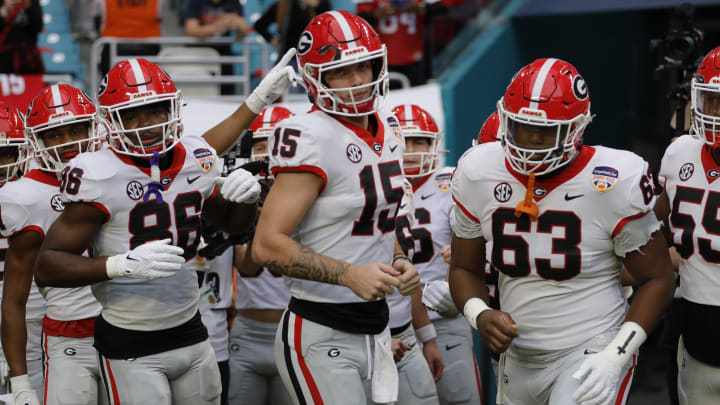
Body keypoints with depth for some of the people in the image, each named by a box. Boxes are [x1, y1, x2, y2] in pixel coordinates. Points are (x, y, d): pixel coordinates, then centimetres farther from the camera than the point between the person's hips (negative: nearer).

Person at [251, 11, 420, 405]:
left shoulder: (387, 132, 9)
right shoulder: (313, 139, -18)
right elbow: (267, 245, -21)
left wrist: (398, 262, 4)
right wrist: (349, 275, -25)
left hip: (375, 327, 8)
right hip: (321, 337, -8)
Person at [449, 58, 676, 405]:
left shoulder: (614, 183, -15)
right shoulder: (478, 175, -3)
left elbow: (657, 278, -7)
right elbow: (465, 268, 9)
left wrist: (615, 357, -17)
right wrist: (480, 315, -12)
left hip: (591, 352, -5)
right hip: (519, 358, 5)